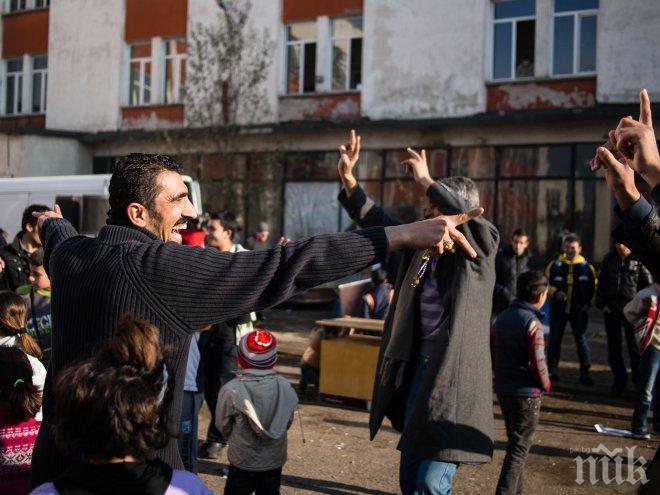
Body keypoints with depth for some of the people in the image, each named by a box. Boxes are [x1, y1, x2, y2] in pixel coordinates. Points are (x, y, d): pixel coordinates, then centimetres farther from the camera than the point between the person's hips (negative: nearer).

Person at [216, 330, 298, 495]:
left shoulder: (231, 390, -20)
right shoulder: (285, 387, -12)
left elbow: (222, 426, -7)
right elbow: (288, 422, 0)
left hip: (243, 462, -2)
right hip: (275, 461, 3)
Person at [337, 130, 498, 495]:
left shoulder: (481, 246, -6)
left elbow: (468, 215, -26)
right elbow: (377, 222, 17)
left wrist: (426, 181, -18)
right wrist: (348, 178, 8)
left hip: (455, 372, -7)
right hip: (418, 364, 7)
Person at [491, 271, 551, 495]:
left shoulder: (502, 317, 6)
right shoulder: (532, 323, -18)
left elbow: (492, 352, 12)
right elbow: (538, 363, -20)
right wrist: (546, 385, -3)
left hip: (502, 390, 8)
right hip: (526, 393, -8)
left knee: (515, 443, 21)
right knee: (519, 449, 0)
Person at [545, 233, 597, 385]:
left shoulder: (586, 266, 0)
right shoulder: (555, 264, 0)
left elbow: (594, 287, 8)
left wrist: (588, 303, -3)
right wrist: (555, 293, -13)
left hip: (579, 311, -1)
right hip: (558, 309, 1)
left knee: (582, 340, -1)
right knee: (554, 339, 7)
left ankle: (585, 373, 6)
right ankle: (552, 370, 18)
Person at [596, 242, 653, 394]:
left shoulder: (639, 260, -4)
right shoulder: (609, 259, 6)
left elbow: (648, 284, 0)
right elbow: (601, 283, 11)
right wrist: (601, 304, 2)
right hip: (611, 310, 4)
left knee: (635, 348, 0)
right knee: (613, 348, 8)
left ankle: (639, 381, 10)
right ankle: (619, 380, 20)